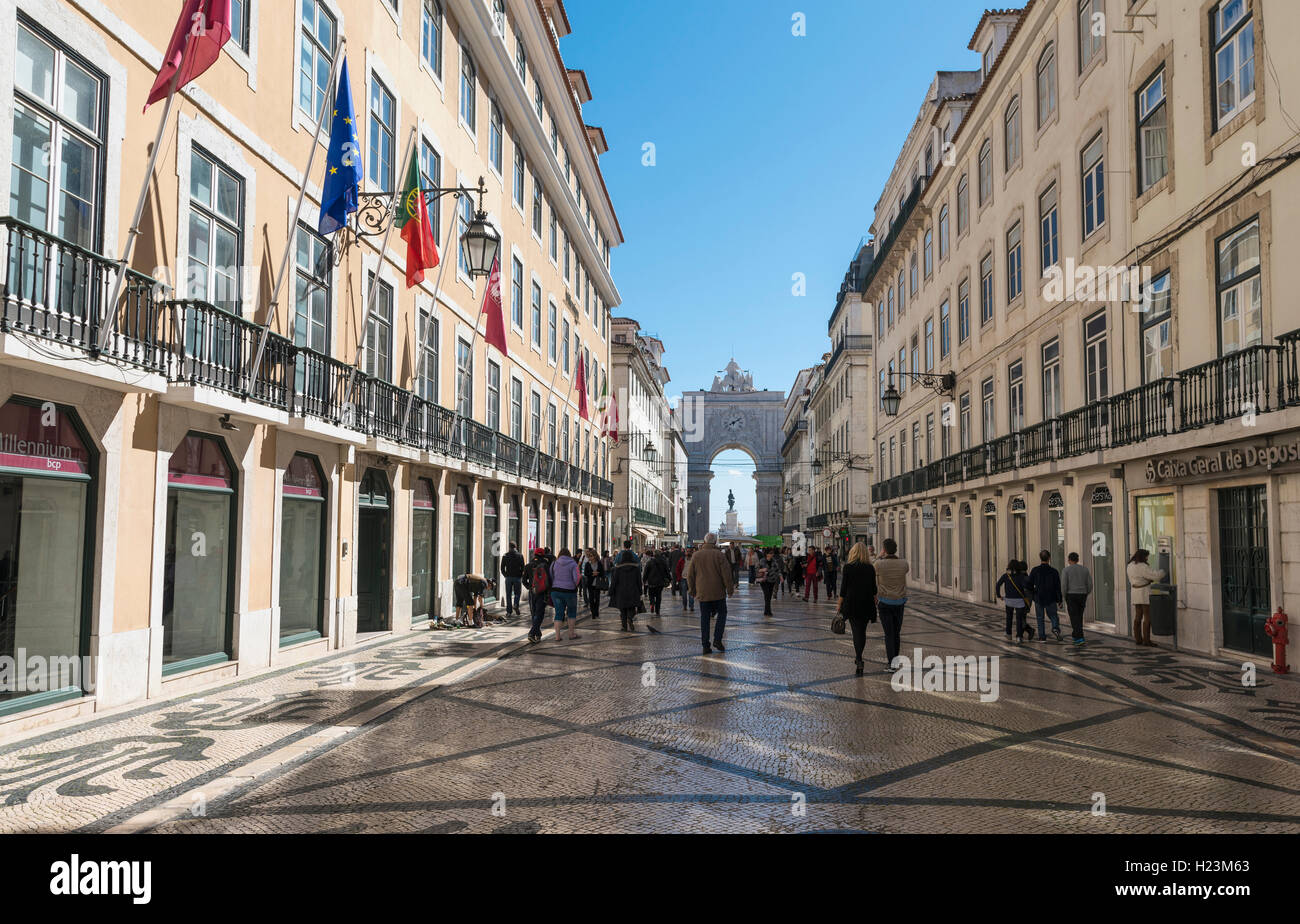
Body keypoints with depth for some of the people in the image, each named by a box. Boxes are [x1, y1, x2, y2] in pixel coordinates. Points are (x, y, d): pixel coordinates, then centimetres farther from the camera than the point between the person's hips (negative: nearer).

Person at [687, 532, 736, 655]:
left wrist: (692, 590, 17)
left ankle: (705, 645, 5)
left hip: (702, 593, 3)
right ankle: (717, 639, 1)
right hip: (718, 592, -3)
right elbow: (727, 574, -8)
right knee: (722, 613, 13)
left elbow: (690, 575, 7)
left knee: (704, 618, 7)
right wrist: (730, 589, 3)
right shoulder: (719, 555, -8)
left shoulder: (696, 555, 2)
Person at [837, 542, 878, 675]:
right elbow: (874, 588, 5)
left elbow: (844, 587, -8)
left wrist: (839, 604, 1)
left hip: (852, 603, -3)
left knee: (856, 631, 1)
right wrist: (874, 601, 21)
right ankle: (858, 656, 22)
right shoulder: (870, 567, 0)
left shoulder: (848, 566, -8)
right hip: (866, 604, 3)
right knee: (862, 631, 14)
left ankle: (859, 660, -9)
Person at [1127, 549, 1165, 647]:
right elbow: (1155, 575, -19)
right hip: (1145, 593, -8)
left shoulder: (1130, 566, 9)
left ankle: (1138, 639, 14)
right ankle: (1146, 640, -3)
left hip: (1135, 593, 8)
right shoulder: (1142, 567, -18)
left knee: (1138, 616, 11)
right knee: (1147, 617, -3)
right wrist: (1164, 572, 1)